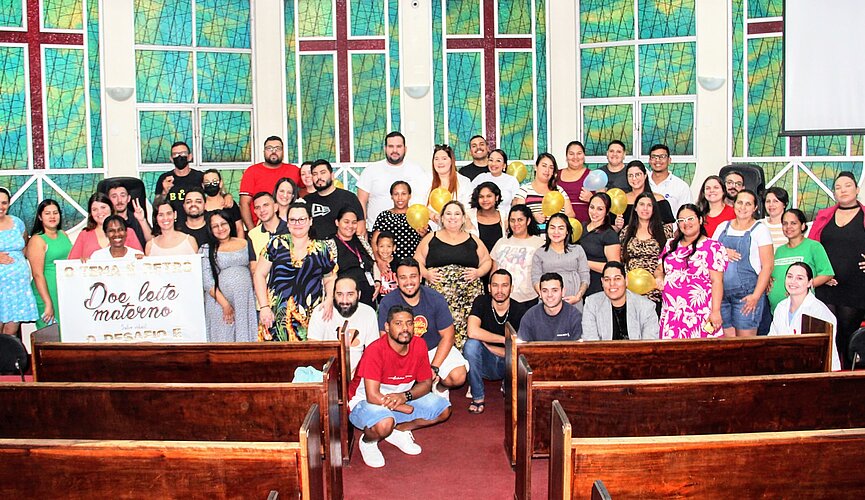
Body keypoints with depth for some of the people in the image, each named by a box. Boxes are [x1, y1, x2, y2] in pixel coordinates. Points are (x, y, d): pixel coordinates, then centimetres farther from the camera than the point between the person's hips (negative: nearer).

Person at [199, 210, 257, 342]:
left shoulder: (245, 243, 12)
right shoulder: (206, 249, 3)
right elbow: (207, 281, -5)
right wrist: (225, 304, -12)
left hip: (246, 300, 2)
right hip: (219, 302, -2)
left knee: (246, 336, 2)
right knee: (223, 337, -1)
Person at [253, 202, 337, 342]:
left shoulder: (322, 249, 10)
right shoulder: (276, 244, 8)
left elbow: (330, 279, 19)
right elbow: (259, 274, 8)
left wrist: (329, 300, -1)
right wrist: (264, 307, -1)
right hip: (276, 316, 0)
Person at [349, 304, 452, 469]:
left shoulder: (419, 345, -10)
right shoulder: (375, 351, -27)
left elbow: (426, 383, -1)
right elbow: (373, 396, -30)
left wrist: (405, 396, -22)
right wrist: (408, 408, -23)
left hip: (401, 399, 6)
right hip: (364, 402, -6)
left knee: (443, 410, -6)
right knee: (385, 423, -38)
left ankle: (398, 430, 10)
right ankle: (367, 442, -3)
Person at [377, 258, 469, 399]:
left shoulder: (436, 299, -13)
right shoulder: (387, 303, -14)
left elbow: (447, 337, -9)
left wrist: (434, 368, -19)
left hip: (434, 349, 0)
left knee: (458, 377, -24)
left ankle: (440, 387, 13)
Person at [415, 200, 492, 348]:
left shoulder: (473, 240, 17)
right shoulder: (431, 239, 14)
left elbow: (487, 261, 19)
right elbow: (417, 262, 13)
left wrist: (478, 272, 0)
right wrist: (426, 274, -5)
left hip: (469, 296, 1)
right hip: (438, 295, -1)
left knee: (467, 329, -14)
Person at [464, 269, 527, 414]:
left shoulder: (520, 310, -11)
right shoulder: (481, 302, -11)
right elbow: (472, 332, -29)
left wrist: (486, 345, -16)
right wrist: (506, 340, -24)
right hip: (484, 363, 0)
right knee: (471, 344, -31)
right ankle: (477, 397, -13)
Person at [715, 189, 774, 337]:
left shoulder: (760, 230, 1)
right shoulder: (723, 227, 14)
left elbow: (768, 265, -4)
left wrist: (756, 296, -13)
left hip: (746, 294, -3)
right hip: (721, 293, 4)